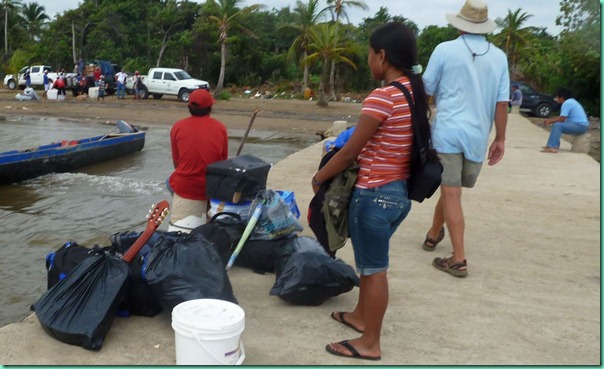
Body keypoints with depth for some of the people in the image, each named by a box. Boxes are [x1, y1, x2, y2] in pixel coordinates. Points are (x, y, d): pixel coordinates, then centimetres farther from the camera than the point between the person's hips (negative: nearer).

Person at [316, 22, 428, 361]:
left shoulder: (382, 97, -22)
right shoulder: (416, 94, 4)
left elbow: (349, 153, -17)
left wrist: (319, 178, -2)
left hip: (375, 195, -8)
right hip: (401, 192, 8)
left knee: (375, 268, 5)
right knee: (370, 260, 24)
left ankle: (370, 343, 20)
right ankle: (361, 316, 42)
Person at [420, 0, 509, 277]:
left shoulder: (445, 50, -3)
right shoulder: (499, 57, 5)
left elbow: (426, 91, 2)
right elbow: (502, 103, 3)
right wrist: (500, 139, 10)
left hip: (447, 132, -4)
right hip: (478, 135, 4)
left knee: (451, 193, -2)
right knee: (450, 189, 20)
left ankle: (458, 260, -1)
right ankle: (433, 234, 40)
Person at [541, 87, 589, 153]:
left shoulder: (567, 103, -15)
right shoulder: (570, 101, 16)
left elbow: (562, 119, -20)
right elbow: (562, 117, 20)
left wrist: (550, 121, -6)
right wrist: (550, 120, 12)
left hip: (580, 126, -11)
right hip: (580, 125, 11)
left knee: (557, 125, -24)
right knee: (556, 125, 16)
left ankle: (553, 147, -33)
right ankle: (550, 145, 10)